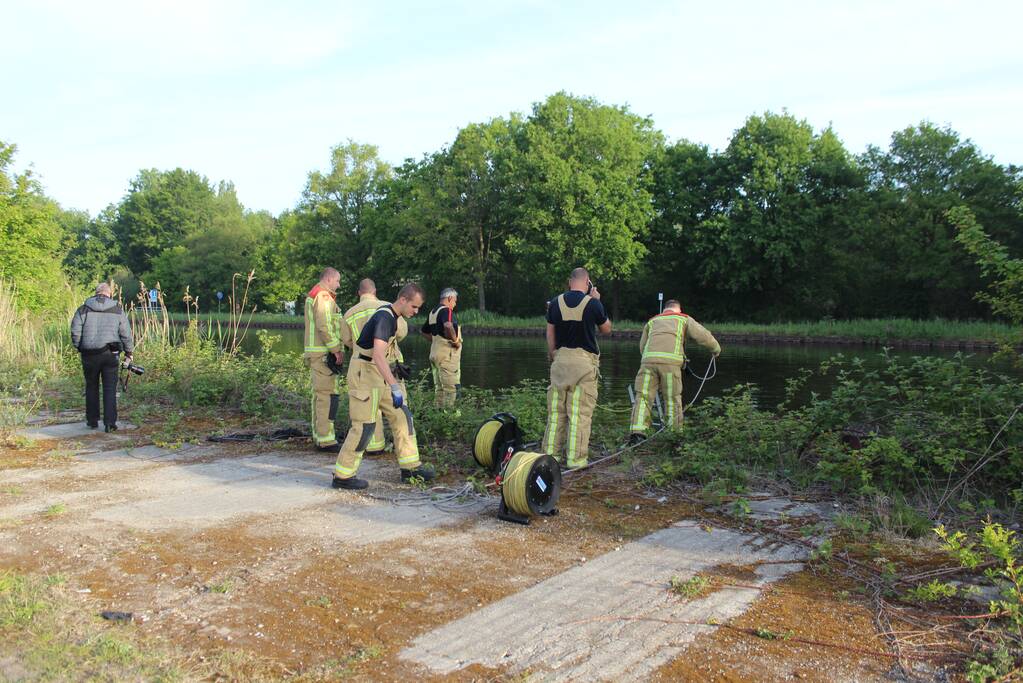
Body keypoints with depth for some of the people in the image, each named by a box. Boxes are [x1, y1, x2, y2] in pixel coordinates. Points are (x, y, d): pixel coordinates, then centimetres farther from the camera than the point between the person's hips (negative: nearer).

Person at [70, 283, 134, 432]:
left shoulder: (83, 309, 2)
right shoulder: (118, 310, 2)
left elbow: (75, 332, 0)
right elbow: (126, 334, 3)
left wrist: (79, 347, 15)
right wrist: (129, 352, 13)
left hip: (89, 355, 1)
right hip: (110, 354, -1)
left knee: (91, 387, 15)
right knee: (110, 389, 1)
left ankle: (92, 420, 22)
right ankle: (110, 423, -4)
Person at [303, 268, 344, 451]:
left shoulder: (313, 296, 20)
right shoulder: (323, 296, -12)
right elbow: (324, 326, -22)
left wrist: (336, 349, 15)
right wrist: (336, 350, -18)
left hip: (315, 353, 11)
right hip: (324, 353, -11)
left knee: (319, 395, 13)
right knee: (327, 395, -10)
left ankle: (318, 436, 19)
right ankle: (326, 440, -10)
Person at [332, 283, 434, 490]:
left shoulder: (391, 315, 9)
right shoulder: (384, 317, -22)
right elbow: (378, 354, -34)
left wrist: (394, 369, 32)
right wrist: (395, 386, -39)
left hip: (377, 373, 10)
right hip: (364, 373, -10)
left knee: (401, 415, 8)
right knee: (364, 425, -6)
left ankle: (410, 466, 15)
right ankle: (342, 476, 5)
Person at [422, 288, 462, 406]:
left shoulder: (433, 312, 17)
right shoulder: (446, 310, -12)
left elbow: (424, 332, 28)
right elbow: (448, 326, -33)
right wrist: (455, 340, -20)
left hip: (435, 353, 9)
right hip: (447, 354, -9)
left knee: (439, 388, 14)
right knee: (451, 388, -6)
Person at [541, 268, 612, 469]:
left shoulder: (556, 302, 4)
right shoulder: (593, 303, -5)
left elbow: (550, 334, 8)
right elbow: (606, 329, 9)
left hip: (561, 358, 4)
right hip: (584, 360, -3)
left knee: (556, 410, 10)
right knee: (580, 412, -1)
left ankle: (551, 453, 13)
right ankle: (576, 458, 1)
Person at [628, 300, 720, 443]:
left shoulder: (652, 321, 32)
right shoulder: (684, 319, 25)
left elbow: (642, 347, 28)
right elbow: (702, 335, 15)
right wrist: (716, 348, 31)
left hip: (648, 360, 2)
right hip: (671, 361, -2)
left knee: (643, 397, 0)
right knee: (672, 399, 6)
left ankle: (637, 431, -13)